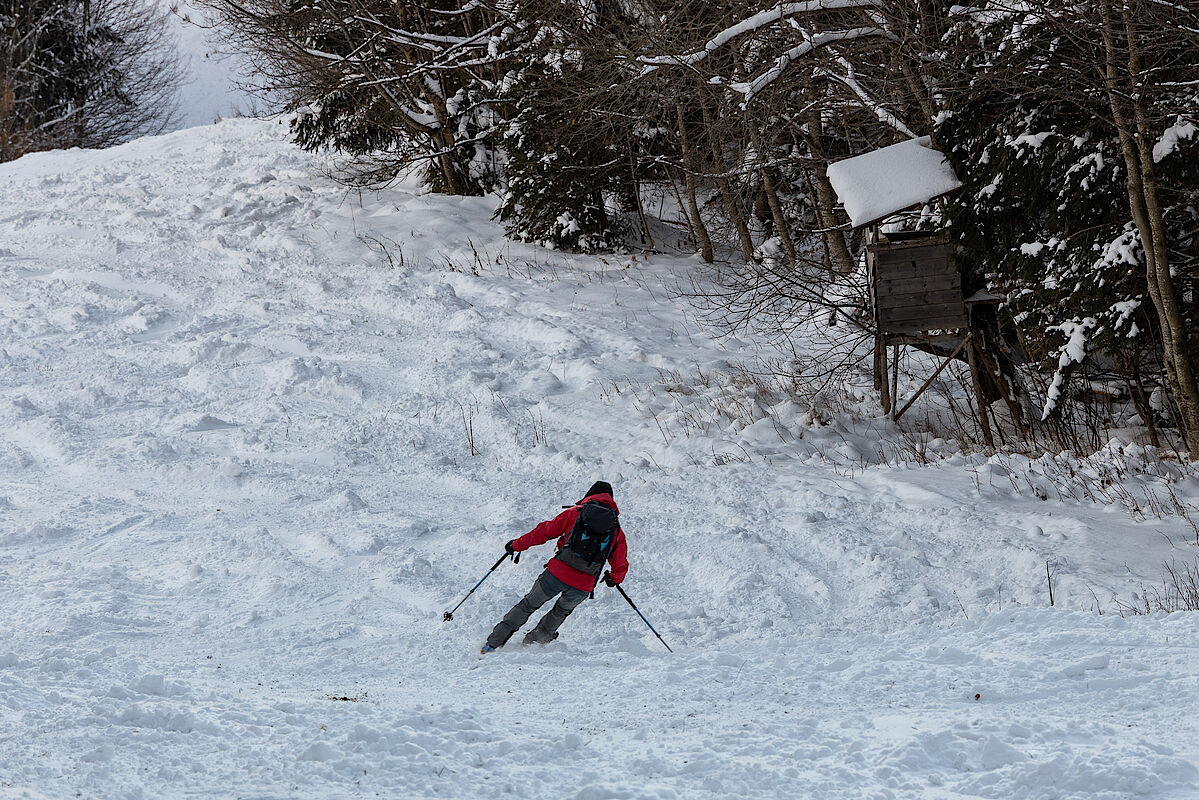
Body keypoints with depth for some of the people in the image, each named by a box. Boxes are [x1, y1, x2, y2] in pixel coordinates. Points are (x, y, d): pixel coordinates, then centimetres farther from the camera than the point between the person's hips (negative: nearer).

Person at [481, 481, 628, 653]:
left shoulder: (574, 513, 5)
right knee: (562, 611, 32)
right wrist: (614, 579, 40)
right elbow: (621, 564, 18)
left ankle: (493, 643, 15)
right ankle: (534, 640, 33)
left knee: (528, 605, 16)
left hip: (558, 573, -1)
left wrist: (517, 545, 19)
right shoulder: (617, 531, 10)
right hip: (583, 587, 1)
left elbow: (545, 531, 7)